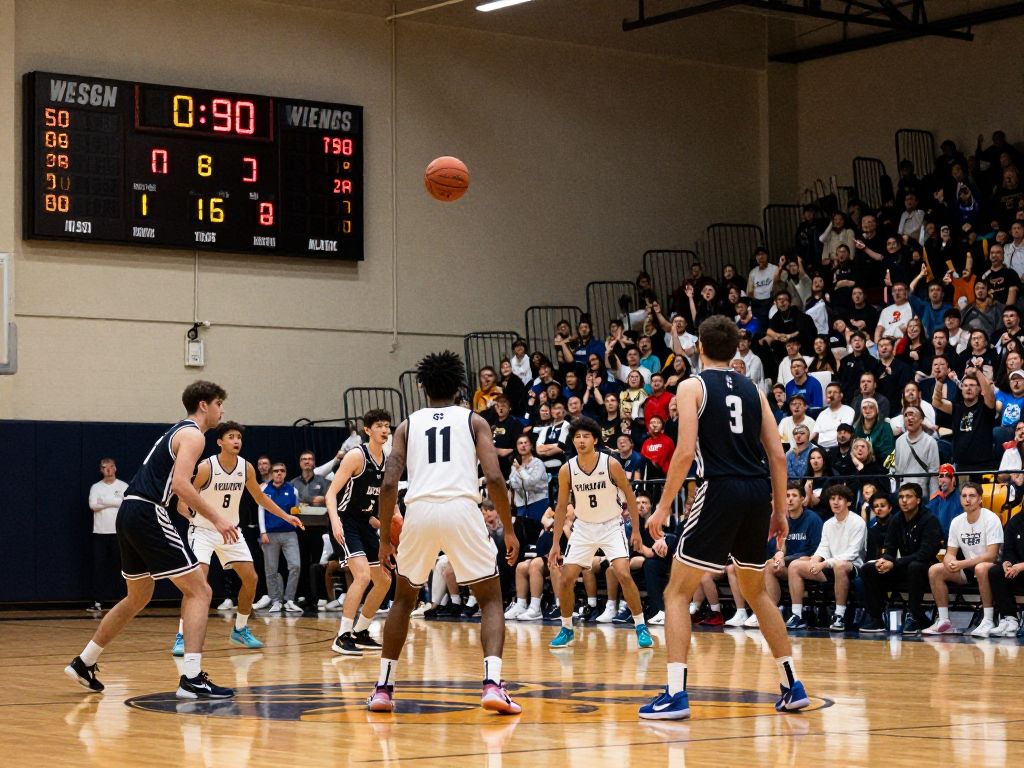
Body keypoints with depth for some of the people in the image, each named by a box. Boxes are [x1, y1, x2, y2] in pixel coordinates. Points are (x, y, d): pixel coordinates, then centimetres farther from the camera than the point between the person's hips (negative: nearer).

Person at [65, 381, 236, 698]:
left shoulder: (177, 431, 24)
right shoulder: (193, 435, -7)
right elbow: (180, 484, -20)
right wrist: (216, 518, -19)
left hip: (129, 514, 10)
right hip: (148, 514, -10)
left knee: (138, 598, 24)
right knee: (199, 591, -7)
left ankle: (83, 663, 32)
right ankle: (191, 679, -16)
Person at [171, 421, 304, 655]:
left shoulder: (246, 468, -4)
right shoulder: (205, 468, -20)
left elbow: (260, 497, 12)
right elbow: (182, 502, -13)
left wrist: (286, 516, 8)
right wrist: (191, 515, -30)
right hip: (203, 530, -6)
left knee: (250, 578, 2)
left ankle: (240, 630, 21)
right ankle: (181, 637, -17)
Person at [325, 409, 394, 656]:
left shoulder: (388, 462, 7)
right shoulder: (356, 456, -15)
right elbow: (332, 492, -20)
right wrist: (335, 521, -35)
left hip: (366, 524, 9)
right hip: (345, 522, -9)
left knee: (384, 581, 11)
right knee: (362, 575, -24)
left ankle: (360, 633, 25)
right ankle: (342, 638, -20)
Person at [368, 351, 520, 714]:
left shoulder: (408, 425, 19)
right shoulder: (474, 421, 15)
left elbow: (388, 484, 8)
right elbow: (494, 478, 1)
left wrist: (385, 539, 16)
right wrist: (509, 530, 10)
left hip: (419, 511, 2)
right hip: (462, 509, -2)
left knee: (403, 599, 24)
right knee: (491, 600, 10)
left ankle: (384, 687, 22)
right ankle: (492, 684, -11)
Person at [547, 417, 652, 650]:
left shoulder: (611, 464, -16)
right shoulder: (567, 470, -9)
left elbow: (629, 496, -4)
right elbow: (561, 506, 2)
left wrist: (636, 530, -4)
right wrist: (555, 543, 1)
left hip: (611, 526, -3)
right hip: (583, 527, 3)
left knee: (624, 574, -20)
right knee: (566, 579, -5)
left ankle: (641, 627, -7)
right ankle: (567, 630, 13)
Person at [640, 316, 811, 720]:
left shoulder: (693, 387, 1)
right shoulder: (752, 390, 15)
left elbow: (686, 451, -11)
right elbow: (778, 455, 11)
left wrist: (664, 506, -6)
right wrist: (780, 511, 18)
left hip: (720, 491, -5)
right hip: (759, 492, 5)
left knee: (677, 592, 2)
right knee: (756, 592, 23)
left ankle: (675, 693, -10)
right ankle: (792, 686, 21)